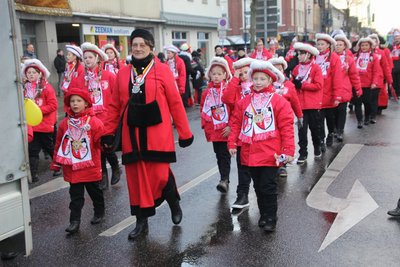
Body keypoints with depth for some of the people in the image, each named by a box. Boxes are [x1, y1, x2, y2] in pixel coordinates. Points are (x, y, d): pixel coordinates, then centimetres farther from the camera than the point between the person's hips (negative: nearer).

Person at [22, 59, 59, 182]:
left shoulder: (46, 87, -10)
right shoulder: (25, 88, 5)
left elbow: (53, 105, -14)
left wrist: (38, 110, -21)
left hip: (46, 124, -4)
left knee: (50, 147, 13)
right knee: (32, 149, 3)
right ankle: (33, 174, 7)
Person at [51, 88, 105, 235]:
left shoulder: (94, 122, -10)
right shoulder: (65, 123, 3)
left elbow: (101, 141, -13)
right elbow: (59, 144, 8)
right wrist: (56, 162, 10)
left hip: (90, 166, -2)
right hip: (72, 167, 2)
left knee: (94, 191, 16)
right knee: (75, 195, 6)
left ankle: (99, 213, 36)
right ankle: (74, 221, 12)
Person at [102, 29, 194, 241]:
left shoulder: (162, 70, -3)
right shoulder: (122, 73, 8)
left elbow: (175, 103, -4)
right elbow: (115, 106, 10)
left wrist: (185, 132, -4)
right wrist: (108, 133, 7)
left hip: (157, 134, -3)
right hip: (132, 135, 4)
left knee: (159, 175, -3)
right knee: (136, 178, 7)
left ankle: (174, 202, 30)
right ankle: (142, 221, 23)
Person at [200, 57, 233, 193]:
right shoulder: (207, 92, 7)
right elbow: (202, 109, 15)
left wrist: (231, 126, -14)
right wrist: (205, 124, 9)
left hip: (226, 130, -5)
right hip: (213, 131, 5)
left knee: (225, 155, -7)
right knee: (219, 155, 13)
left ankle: (224, 180, -8)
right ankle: (224, 179, 23)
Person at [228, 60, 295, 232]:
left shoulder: (279, 101, -6)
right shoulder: (244, 102, 6)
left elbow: (286, 127, -7)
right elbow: (236, 123, 10)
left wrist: (288, 150, -11)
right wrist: (232, 143, 5)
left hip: (270, 154, -4)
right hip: (250, 153, 5)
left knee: (268, 187, 0)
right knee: (258, 186, 16)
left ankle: (271, 218, 16)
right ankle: (263, 214, 32)